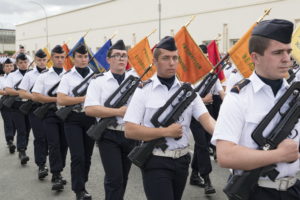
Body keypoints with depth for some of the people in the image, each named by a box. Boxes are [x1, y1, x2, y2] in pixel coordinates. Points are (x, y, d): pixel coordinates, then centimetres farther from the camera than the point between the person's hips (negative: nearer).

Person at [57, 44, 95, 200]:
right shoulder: (67, 77, -2)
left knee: (87, 155, 12)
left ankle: (80, 184, 32)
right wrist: (84, 99, -18)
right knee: (78, 156, -8)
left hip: (91, 118, 4)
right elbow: (60, 100, -13)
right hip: (73, 119, -3)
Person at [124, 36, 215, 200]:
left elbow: (205, 117, -6)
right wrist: (166, 132, -18)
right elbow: (130, 131, -14)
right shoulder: (143, 91, -9)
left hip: (182, 160, 5)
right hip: (156, 162, -4)